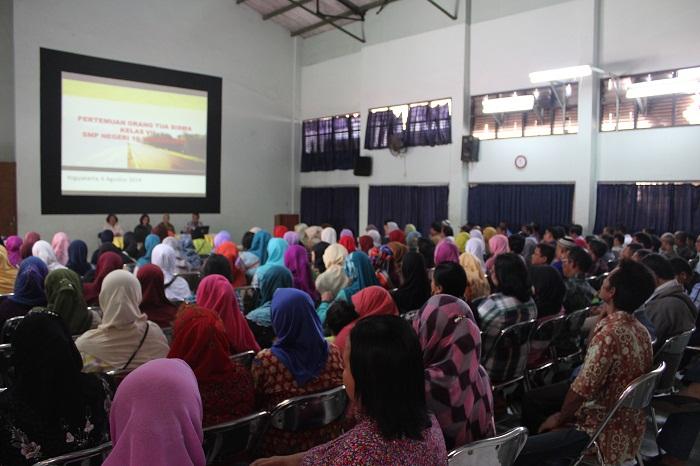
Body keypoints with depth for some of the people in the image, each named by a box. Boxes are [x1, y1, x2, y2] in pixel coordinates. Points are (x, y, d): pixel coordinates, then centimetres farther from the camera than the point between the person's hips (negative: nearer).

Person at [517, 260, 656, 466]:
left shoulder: (609, 334, -29)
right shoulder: (639, 330, 1)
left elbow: (583, 390, -24)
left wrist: (559, 418, -5)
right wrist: (605, 313, 6)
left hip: (604, 432, -10)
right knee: (532, 399, 20)